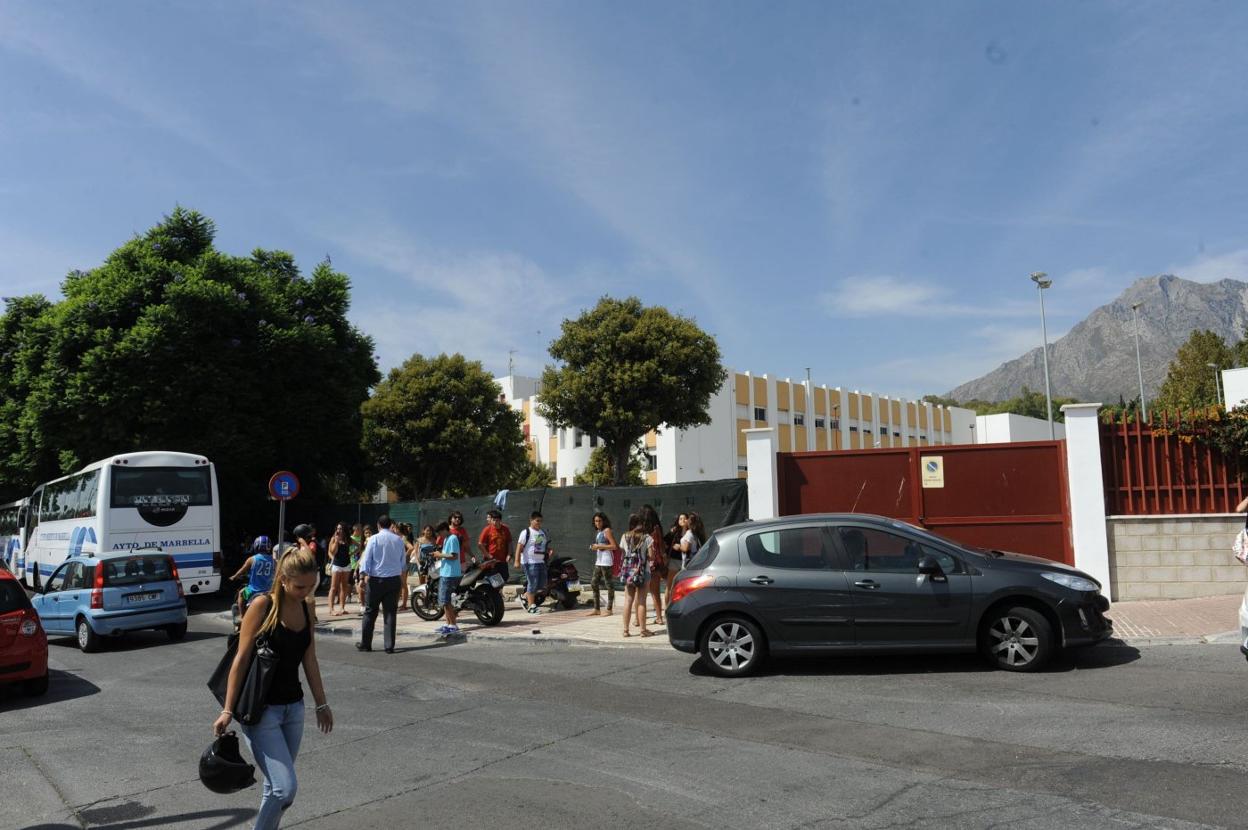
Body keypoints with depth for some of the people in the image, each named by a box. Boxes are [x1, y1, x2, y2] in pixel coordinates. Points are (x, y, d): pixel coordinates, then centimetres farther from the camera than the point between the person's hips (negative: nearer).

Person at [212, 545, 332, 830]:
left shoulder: (306, 609, 5)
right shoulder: (263, 606, -13)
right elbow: (242, 659, -12)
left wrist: (321, 703, 17)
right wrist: (228, 710, -12)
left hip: (294, 707, 6)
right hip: (261, 710, -6)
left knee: (276, 787, 12)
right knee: (286, 787, -13)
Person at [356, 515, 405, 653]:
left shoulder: (374, 539, -7)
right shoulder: (398, 540, 2)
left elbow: (366, 559, -9)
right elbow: (403, 560, 10)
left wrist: (364, 575, -6)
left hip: (375, 580, -2)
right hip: (394, 580, 2)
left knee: (370, 612, 10)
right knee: (390, 613, 4)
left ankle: (365, 643, 18)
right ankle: (389, 646, 4)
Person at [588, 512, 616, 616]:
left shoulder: (607, 530, -6)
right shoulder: (598, 532, 17)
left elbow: (614, 546, -13)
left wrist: (599, 546, -13)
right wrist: (594, 547, 3)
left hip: (606, 561, -9)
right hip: (598, 561, 9)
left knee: (609, 585, -4)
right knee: (594, 584, 8)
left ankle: (609, 609, 0)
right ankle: (597, 609, 14)